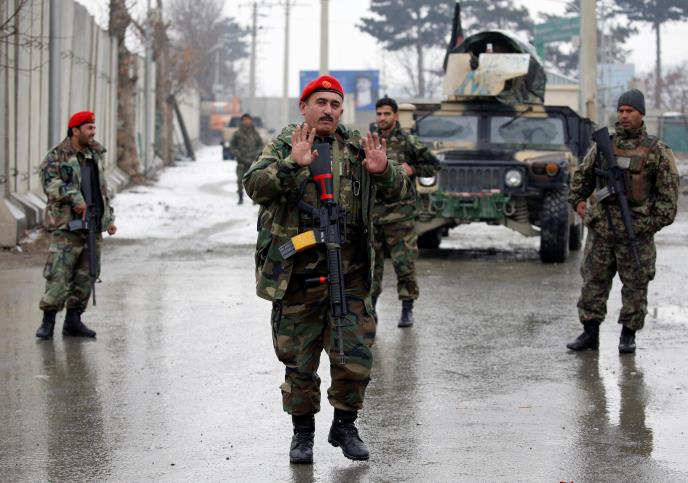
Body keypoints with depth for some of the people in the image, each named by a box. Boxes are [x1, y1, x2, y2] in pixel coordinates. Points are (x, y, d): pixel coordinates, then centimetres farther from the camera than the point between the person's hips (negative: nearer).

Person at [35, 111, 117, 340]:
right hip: (67, 226, -7)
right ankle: (48, 321, -2)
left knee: (85, 276, 7)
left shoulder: (94, 155, 16)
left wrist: (109, 219, 19)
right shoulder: (56, 156, -5)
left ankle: (73, 321, 15)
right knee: (59, 275, -10)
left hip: (93, 227, 7)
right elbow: (50, 181, -21)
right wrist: (75, 198, -29)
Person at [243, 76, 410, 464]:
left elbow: (400, 190, 4)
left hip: (350, 276, 2)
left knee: (355, 358, 1)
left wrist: (383, 171, -18)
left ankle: (345, 426, 20)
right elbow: (256, 186, -13)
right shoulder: (282, 147, 3)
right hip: (296, 275, -2)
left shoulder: (358, 148, 10)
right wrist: (293, 164, -29)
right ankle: (303, 431, 20)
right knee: (299, 361, 5)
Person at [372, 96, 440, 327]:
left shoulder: (409, 142, -1)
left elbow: (434, 165, 4)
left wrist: (412, 170, -9)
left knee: (404, 262, -6)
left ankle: (407, 310, 0)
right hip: (373, 210, 4)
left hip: (400, 211, -4)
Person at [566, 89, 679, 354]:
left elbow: (668, 188, -2)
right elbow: (582, 175, 22)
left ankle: (628, 335, 11)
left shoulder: (657, 150, -1)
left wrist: (658, 220, -8)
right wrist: (578, 200, 12)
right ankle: (590, 332, 10)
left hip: (637, 230, -3)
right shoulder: (603, 146, 8)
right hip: (601, 227, 3)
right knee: (593, 280, 3)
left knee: (635, 284, 2)